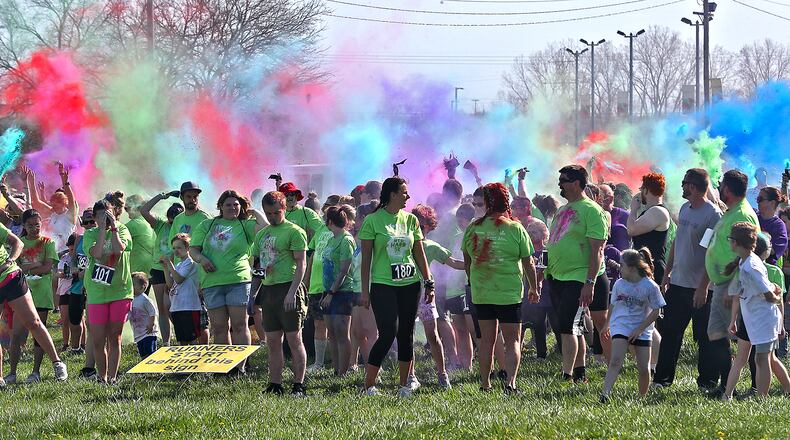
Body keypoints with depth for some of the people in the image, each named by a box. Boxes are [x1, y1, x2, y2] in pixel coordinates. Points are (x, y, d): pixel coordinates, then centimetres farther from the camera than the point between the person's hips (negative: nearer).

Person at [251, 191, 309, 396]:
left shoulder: (294, 232, -4)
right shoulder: (261, 234, 17)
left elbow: (301, 264, -9)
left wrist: (292, 292, -17)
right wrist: (252, 294, 15)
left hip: (287, 287, -7)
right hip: (268, 290, 7)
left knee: (294, 339, -5)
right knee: (273, 342, 8)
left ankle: (298, 385, -3)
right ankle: (275, 385, 11)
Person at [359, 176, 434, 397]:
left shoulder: (410, 220, 9)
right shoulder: (373, 221, -3)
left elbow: (419, 254, 14)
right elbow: (366, 258, -2)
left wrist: (429, 283, 9)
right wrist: (365, 290, -4)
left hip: (410, 284, 5)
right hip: (383, 285, -5)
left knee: (406, 334, 6)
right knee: (388, 334, -12)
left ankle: (405, 385, 15)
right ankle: (369, 385, -5)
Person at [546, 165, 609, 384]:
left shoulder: (591, 211, -12)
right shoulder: (563, 210, 15)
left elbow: (597, 251, -17)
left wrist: (590, 283, -23)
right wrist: (546, 271, 20)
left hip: (579, 279, -9)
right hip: (557, 276, 9)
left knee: (568, 326, -14)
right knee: (573, 327, 13)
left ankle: (567, 375, -15)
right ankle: (579, 373, 20)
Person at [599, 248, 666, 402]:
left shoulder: (650, 287, -9)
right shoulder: (619, 284, 2)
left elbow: (656, 311, -5)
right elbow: (613, 305, 19)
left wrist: (639, 329, -11)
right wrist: (606, 325, 28)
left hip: (642, 330, -1)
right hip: (620, 326, 1)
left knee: (644, 368, -2)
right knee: (616, 361, -19)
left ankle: (642, 397, 18)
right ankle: (605, 393, -28)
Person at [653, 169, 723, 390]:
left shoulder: (713, 214, -15)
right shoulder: (685, 209, 11)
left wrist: (703, 286, -21)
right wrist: (667, 274, 17)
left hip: (699, 287, -8)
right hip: (677, 283, 8)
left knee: (704, 336, 2)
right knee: (669, 332, 10)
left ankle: (708, 382, 11)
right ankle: (662, 378, 17)